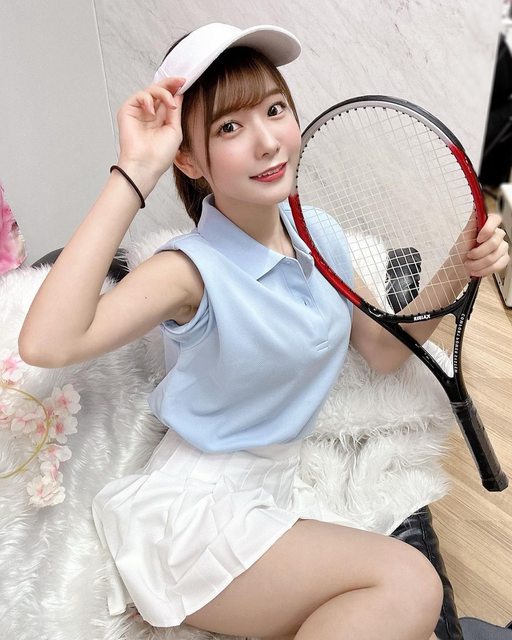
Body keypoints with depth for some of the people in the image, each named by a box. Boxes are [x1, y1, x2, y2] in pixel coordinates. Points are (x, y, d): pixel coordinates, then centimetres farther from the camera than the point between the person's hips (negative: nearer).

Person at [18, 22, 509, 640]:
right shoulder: (193, 269, -20)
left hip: (278, 490, 7)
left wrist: (456, 272, -4)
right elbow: (47, 343, -37)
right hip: (193, 509, -6)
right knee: (407, 585, -21)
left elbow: (383, 349, 11)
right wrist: (134, 173, -34)